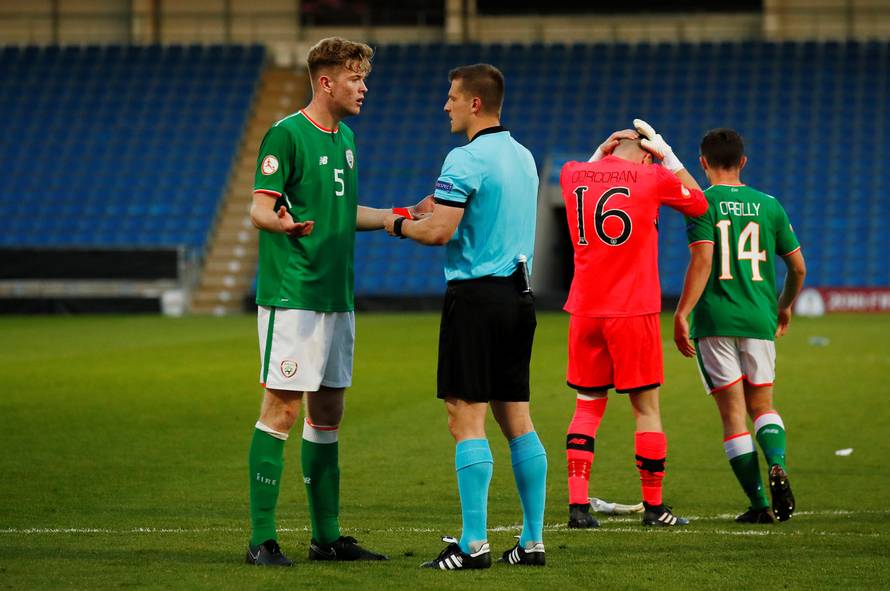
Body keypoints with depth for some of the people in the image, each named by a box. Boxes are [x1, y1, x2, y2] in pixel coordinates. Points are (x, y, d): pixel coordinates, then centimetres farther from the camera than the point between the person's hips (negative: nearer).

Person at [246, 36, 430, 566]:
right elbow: (260, 208, -13)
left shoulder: (345, 137, 15)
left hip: (337, 298, 8)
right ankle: (262, 538, -6)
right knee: (282, 408, -8)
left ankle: (327, 536, 16)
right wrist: (283, 223, -35)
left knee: (327, 413, 10)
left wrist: (402, 217, 21)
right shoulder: (286, 135, -9)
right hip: (292, 297, -8)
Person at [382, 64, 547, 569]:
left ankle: (474, 544, -9)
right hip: (519, 295, 8)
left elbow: (440, 231, -18)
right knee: (516, 418, 10)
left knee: (467, 419, -6)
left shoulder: (466, 159, -12)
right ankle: (533, 541, 10)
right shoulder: (523, 156, 14)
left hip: (477, 295, -8)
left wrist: (398, 225, 1)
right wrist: (425, 211, 22)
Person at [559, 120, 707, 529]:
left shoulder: (572, 175, 7)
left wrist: (601, 152, 26)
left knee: (587, 406, 10)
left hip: (585, 311, 4)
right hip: (633, 311, -4)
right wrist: (669, 157, 17)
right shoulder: (653, 177, -4)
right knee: (646, 407, 5)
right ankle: (654, 507, 10)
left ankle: (578, 504, 2)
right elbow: (699, 203, 15)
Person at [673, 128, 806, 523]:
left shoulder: (703, 203, -3)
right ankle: (777, 465, -15)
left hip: (715, 320, -3)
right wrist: (785, 308, 28)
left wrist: (682, 314, -16)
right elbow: (798, 267, 11)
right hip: (759, 320, 3)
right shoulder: (768, 205, 8)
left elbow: (702, 260, -16)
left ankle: (759, 504, -3)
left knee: (733, 413, 2)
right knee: (761, 405, 15)